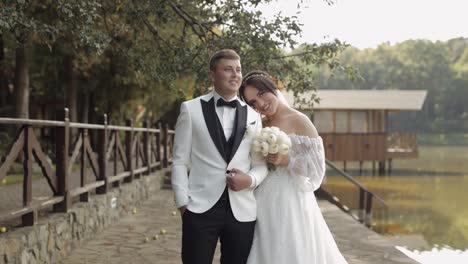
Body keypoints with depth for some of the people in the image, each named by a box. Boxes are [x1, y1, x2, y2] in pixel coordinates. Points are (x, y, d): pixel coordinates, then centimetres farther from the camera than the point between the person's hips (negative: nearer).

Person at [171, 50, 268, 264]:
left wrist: (251, 180, -10)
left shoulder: (253, 115, 11)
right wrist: (183, 202, -5)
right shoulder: (191, 109, 3)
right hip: (201, 208, -3)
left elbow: (261, 163, 11)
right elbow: (180, 160, 2)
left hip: (242, 211, 3)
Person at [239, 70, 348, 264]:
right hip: (265, 204, 6)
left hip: (290, 200, -6)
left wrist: (285, 161, -20)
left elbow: (317, 164, -11)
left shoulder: (299, 121, -8)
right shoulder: (260, 126, 11)